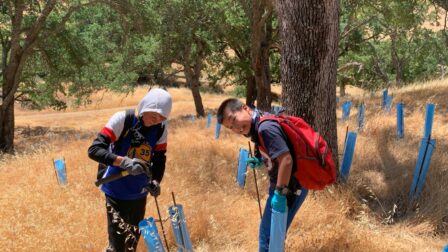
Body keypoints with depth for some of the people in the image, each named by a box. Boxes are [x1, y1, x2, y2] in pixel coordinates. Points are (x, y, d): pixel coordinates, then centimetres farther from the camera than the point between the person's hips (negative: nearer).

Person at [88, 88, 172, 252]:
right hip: (117, 193, -5)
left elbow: (160, 159, 3)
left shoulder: (161, 129, -5)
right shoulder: (122, 119, -19)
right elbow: (94, 150, -25)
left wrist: (155, 181, -19)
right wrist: (123, 161, -40)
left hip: (139, 193, 5)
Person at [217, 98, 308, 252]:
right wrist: (261, 161, 7)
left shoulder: (265, 128, -25)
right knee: (268, 232, 25)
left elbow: (286, 160, -30)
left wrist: (280, 193, -25)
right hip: (284, 185, 10)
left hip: (290, 187, -10)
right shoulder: (259, 124, 6)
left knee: (269, 237, 0)